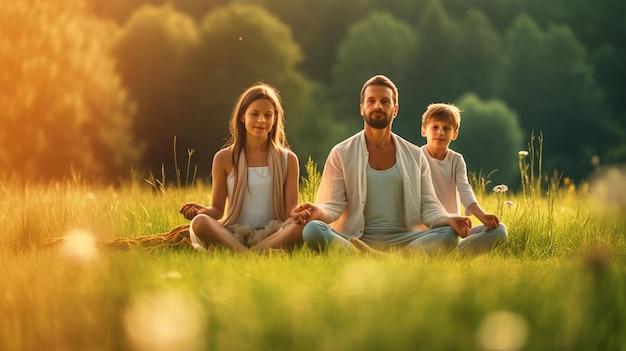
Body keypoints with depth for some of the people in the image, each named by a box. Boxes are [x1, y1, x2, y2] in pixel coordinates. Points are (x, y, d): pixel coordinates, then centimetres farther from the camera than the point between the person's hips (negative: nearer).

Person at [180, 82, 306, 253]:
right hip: (233, 235, 0)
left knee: (303, 226, -35)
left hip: (273, 236, 0)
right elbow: (217, 209, 10)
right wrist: (203, 210, -15)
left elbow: (291, 208, 7)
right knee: (200, 222, -33)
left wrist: (297, 214, -18)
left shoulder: (287, 160, 13)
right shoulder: (224, 159, 11)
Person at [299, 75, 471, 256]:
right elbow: (332, 205, 3)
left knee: (449, 234, -27)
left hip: (402, 239, 2)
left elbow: (428, 205, 12)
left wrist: (448, 220, -11)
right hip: (354, 239, -1)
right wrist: (319, 212, -22)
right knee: (313, 230, -33)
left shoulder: (415, 156, 16)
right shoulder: (341, 154, 10)